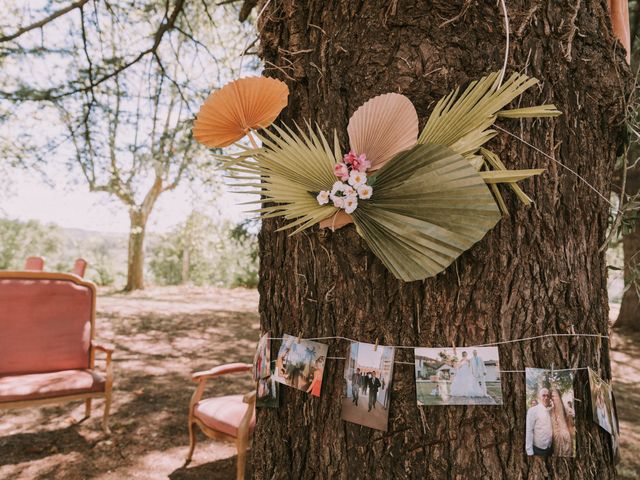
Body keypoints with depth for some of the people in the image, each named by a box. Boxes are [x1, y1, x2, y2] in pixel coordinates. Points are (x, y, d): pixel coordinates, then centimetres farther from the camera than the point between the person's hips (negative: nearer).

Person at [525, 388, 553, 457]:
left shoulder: (551, 411, 4)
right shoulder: (532, 411, -14)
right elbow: (529, 431, -15)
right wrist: (530, 452, -17)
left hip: (550, 449, 5)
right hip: (537, 450, -5)